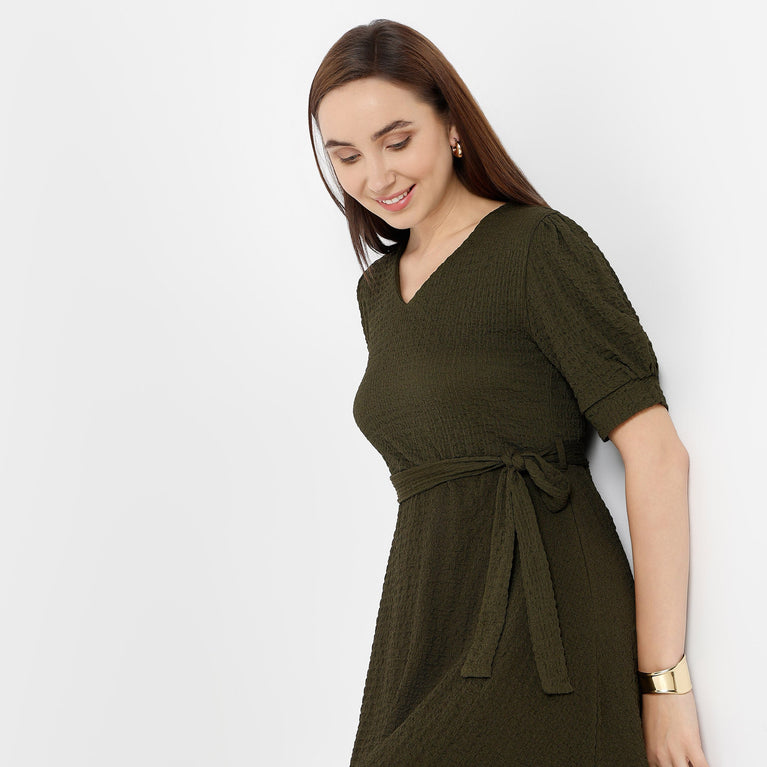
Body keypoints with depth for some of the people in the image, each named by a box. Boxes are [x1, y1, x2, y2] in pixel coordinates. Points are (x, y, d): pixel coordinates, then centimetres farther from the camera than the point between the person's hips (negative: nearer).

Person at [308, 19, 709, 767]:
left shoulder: (541, 246, -7)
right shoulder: (380, 288, 15)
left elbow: (656, 454, -12)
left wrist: (664, 679, -15)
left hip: (540, 622, -6)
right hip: (426, 627, 6)